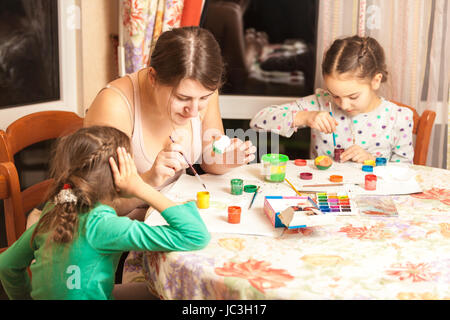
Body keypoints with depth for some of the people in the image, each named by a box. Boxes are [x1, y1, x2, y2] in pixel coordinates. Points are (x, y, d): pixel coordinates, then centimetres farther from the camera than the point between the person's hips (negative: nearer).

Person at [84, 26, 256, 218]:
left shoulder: (202, 90, -8)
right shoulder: (113, 106, -24)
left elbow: (209, 161, 6)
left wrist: (225, 160, -14)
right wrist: (149, 180, -38)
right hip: (129, 222, -5)